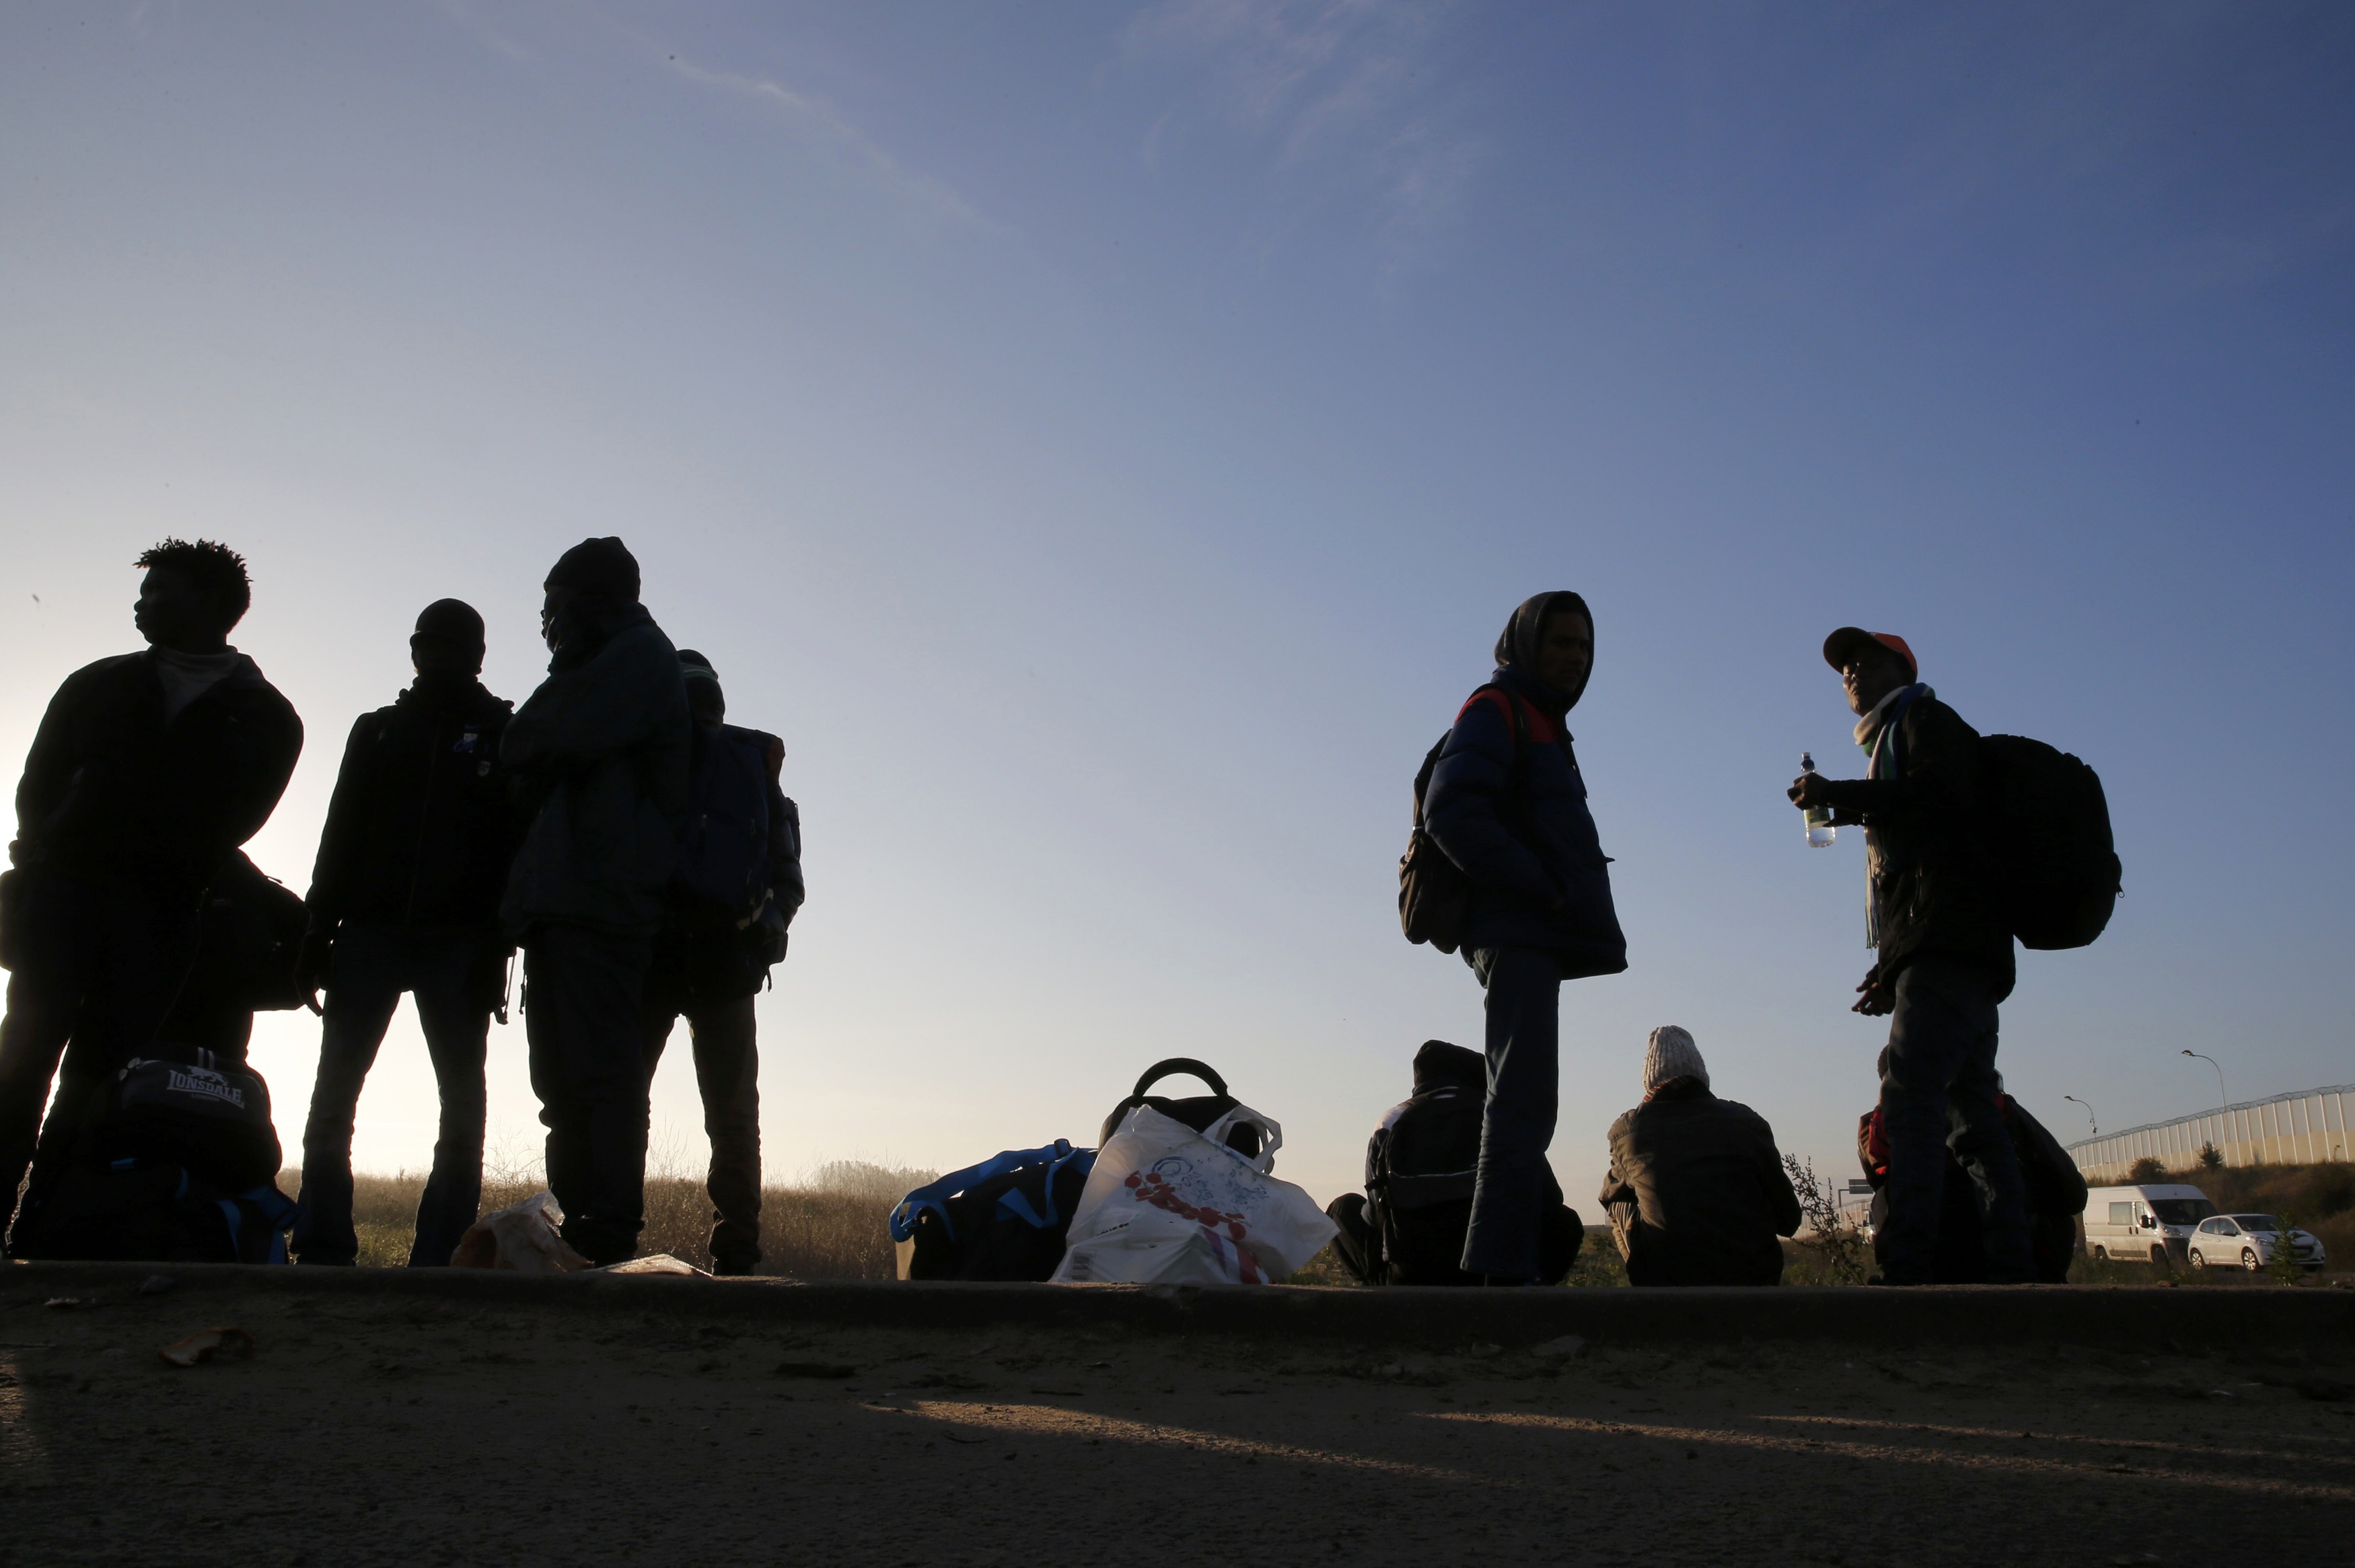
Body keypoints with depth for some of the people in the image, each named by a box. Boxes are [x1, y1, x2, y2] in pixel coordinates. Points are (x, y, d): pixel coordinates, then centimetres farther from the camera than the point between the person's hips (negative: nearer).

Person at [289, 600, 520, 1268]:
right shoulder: (377, 731, 18)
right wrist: (320, 930, 2)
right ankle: (321, 1253, 2)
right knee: (333, 1093, -2)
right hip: (371, 932, 3)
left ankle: (439, 1258, -1)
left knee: (462, 1102, -5)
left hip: (458, 943, -3)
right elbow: (340, 836, 13)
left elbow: (520, 848, -1)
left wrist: (497, 946, -11)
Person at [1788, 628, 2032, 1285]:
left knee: (1910, 1096, -21)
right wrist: (1892, 972, 24)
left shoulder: (1925, 719, 8)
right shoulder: (1895, 742, 33)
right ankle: (2012, 1270, 2)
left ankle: (1908, 1267, -29)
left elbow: (1942, 797, -15)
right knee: (1972, 1114, 4)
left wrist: (1837, 795, -12)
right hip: (1952, 954, 10)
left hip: (1945, 946, -10)